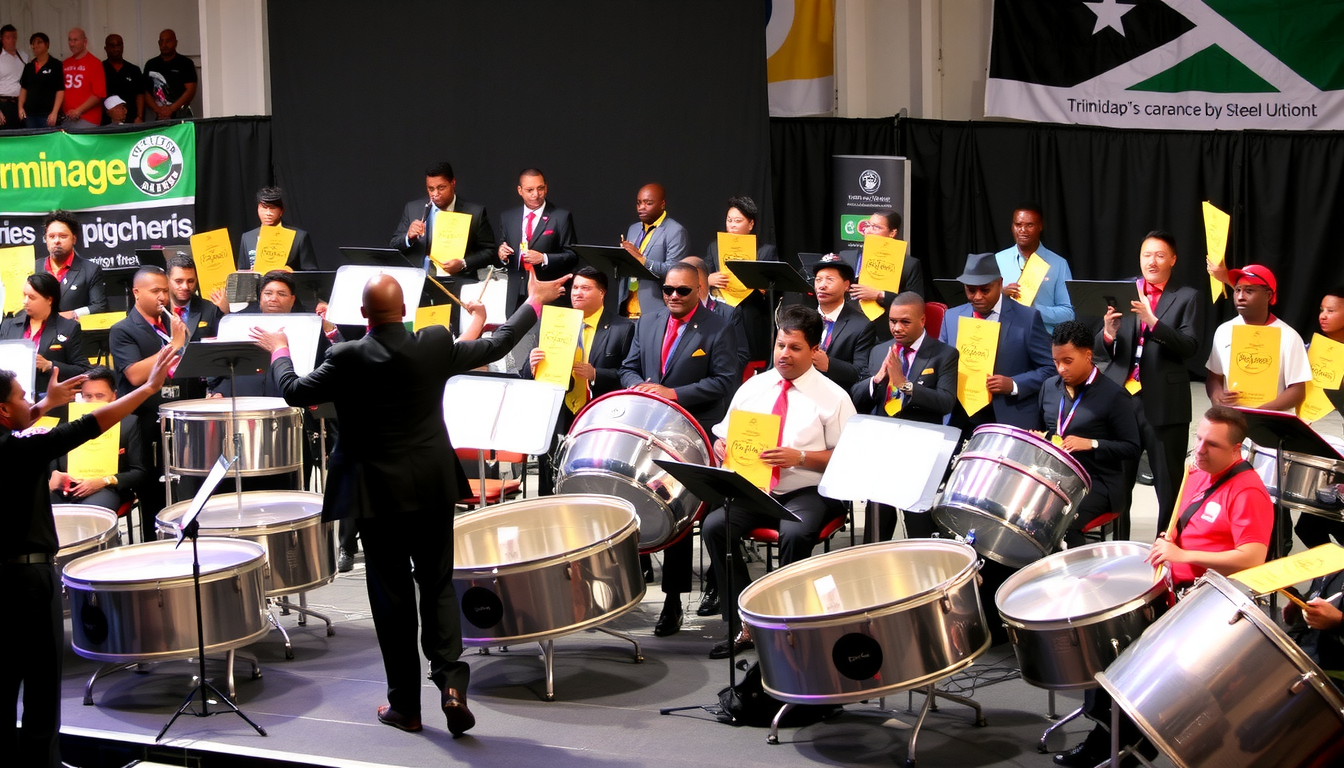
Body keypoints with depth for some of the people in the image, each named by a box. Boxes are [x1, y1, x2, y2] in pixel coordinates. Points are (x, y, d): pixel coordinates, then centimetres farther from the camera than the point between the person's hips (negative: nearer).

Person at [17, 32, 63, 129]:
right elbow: (23, 88, 19)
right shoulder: (29, 67, 15)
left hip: (47, 114, -6)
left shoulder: (56, 65, -4)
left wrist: (54, 112, -15)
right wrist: (20, 107, 7)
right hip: (29, 114, 6)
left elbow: (60, 90, -8)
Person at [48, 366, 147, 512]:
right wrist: (51, 476, -8)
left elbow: (139, 472, 7)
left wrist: (105, 481, -11)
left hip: (104, 491, -2)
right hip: (64, 490, 2)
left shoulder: (128, 423, 12)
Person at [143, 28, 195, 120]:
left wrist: (171, 109, -11)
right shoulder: (151, 65, 14)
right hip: (159, 117, 2)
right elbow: (145, 92, 9)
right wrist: (157, 109, -8)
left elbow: (190, 90, -2)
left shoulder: (186, 63, 6)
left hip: (182, 115, -2)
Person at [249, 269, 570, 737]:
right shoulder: (437, 345, -7)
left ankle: (405, 705, 13)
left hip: (378, 492, -2)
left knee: (391, 593, 7)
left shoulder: (348, 359, -14)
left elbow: (294, 392, -1)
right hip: (434, 487, 2)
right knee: (438, 584, 13)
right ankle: (451, 682, -4)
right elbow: (495, 347, 7)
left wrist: (279, 351, 19)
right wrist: (534, 302, 22)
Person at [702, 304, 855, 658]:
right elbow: (725, 435, 16)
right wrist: (722, 447, -9)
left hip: (808, 493, -4)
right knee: (713, 525, -23)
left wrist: (799, 457, -18)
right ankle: (742, 626, -14)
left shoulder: (833, 397, 0)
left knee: (795, 534, -36)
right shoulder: (752, 387, 12)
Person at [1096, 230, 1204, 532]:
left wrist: (1152, 321, -25)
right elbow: (1099, 351, 8)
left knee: (1169, 485, 2)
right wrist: (1108, 334, -16)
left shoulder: (1188, 298, 1)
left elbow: (1189, 346, -12)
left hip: (1164, 404, -3)